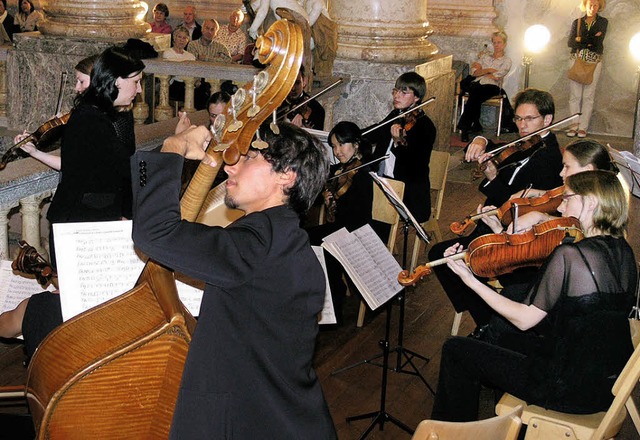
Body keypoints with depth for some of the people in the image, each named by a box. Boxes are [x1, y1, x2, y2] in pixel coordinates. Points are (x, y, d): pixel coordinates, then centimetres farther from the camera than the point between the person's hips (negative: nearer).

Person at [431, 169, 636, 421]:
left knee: (456, 351, 6)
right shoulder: (623, 252, 2)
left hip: (571, 391, -8)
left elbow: (524, 320, -16)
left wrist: (470, 280, -9)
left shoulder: (569, 255, -23)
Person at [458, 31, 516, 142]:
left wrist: (481, 70, 5)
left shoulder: (506, 61, 14)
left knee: (476, 94, -36)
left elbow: (496, 77, -4)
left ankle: (464, 128, -34)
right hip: (477, 83, 4)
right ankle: (476, 124, -30)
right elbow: (473, 72, 10)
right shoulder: (484, 56, 26)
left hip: (491, 86, -3)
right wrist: (488, 70, -2)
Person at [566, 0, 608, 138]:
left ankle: (583, 127, 1)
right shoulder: (577, 22, 11)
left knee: (588, 96, -3)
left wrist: (581, 40, -4)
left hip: (594, 62, -1)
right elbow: (570, 42, -1)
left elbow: (598, 41, -7)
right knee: (574, 95, -3)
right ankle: (573, 126, 2)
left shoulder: (603, 22, 8)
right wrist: (590, 42, -9)